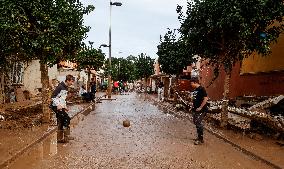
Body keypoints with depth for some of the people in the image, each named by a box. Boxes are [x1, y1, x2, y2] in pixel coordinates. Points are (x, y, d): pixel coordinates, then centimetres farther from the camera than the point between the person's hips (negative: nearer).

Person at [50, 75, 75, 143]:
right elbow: (53, 96, -19)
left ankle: (60, 138, 17)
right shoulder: (60, 86, -15)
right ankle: (66, 136, -4)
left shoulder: (66, 88, 14)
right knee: (67, 119, -14)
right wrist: (57, 105, -22)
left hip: (61, 107, 10)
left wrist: (65, 106, 16)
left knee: (60, 122, 10)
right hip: (56, 106, -10)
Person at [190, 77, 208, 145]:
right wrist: (193, 106, 13)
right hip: (195, 109, 9)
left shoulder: (201, 89, -14)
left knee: (198, 123, -9)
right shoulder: (195, 90, 12)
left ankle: (200, 139, 3)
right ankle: (199, 136, 29)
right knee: (195, 122, 14)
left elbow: (206, 98, -20)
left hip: (201, 110, -9)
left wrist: (200, 107, -19)